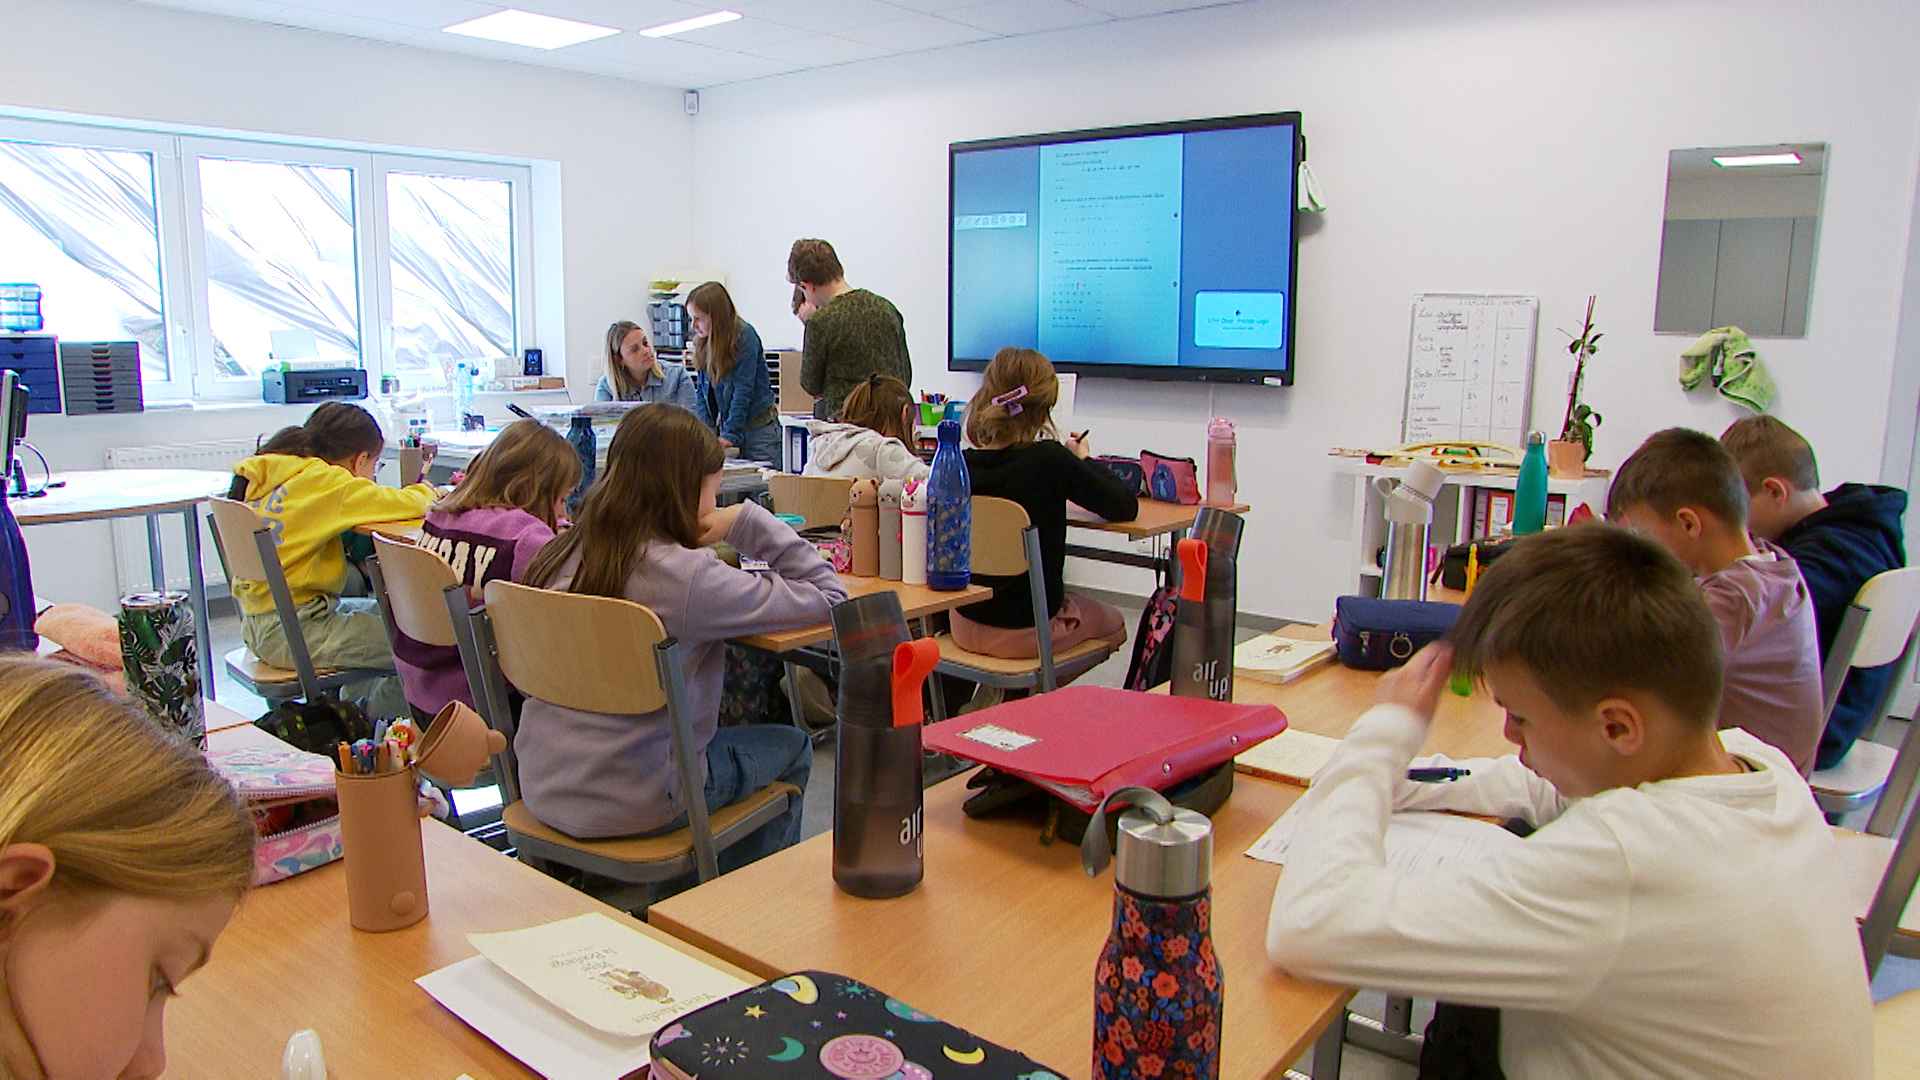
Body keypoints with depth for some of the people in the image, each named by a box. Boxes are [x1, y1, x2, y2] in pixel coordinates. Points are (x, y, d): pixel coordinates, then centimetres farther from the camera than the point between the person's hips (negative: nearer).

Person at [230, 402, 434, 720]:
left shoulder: (269, 477, 9)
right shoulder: (320, 480, -16)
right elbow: (411, 505, -20)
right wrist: (425, 491, 3)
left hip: (259, 621, 10)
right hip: (289, 632, -10)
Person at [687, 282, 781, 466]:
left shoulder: (745, 336, -13)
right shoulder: (703, 343, 6)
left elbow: (743, 390, -17)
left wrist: (730, 435, -21)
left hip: (758, 426, -6)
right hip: (728, 424, 6)